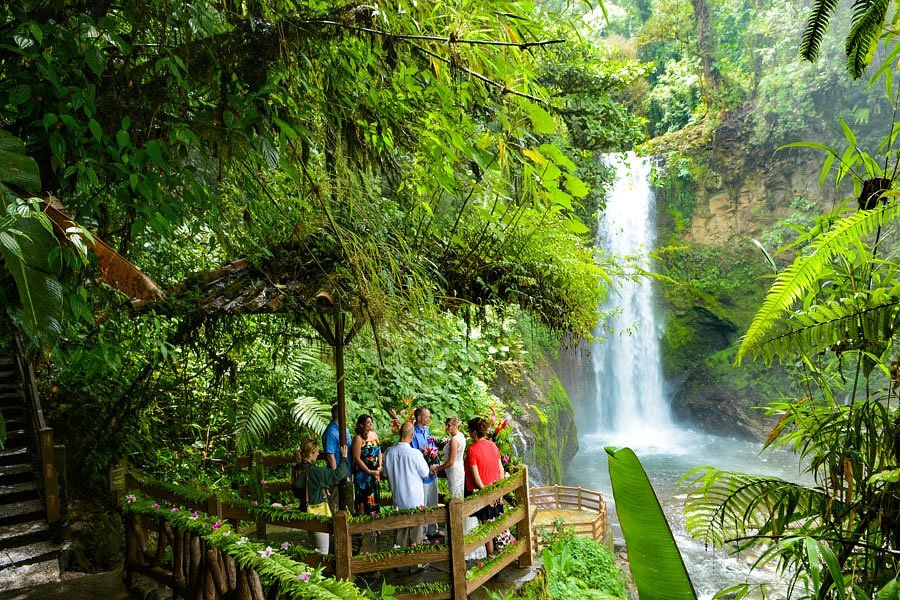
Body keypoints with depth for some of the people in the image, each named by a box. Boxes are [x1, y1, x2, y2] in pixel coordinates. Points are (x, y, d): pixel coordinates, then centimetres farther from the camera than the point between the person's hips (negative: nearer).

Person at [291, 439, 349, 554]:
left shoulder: (297, 470, 2)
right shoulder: (315, 471, -23)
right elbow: (337, 474, -17)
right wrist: (344, 457, -5)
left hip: (306, 509, 8)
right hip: (318, 511, -8)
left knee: (315, 548, 18)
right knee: (323, 552, -1)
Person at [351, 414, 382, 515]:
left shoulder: (374, 435, 7)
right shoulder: (358, 438, -13)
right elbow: (357, 458, -15)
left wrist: (379, 466, -1)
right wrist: (369, 471, -15)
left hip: (375, 472, 6)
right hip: (363, 472, -6)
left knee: (375, 495, 12)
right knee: (365, 496, -2)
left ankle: (375, 513, 22)